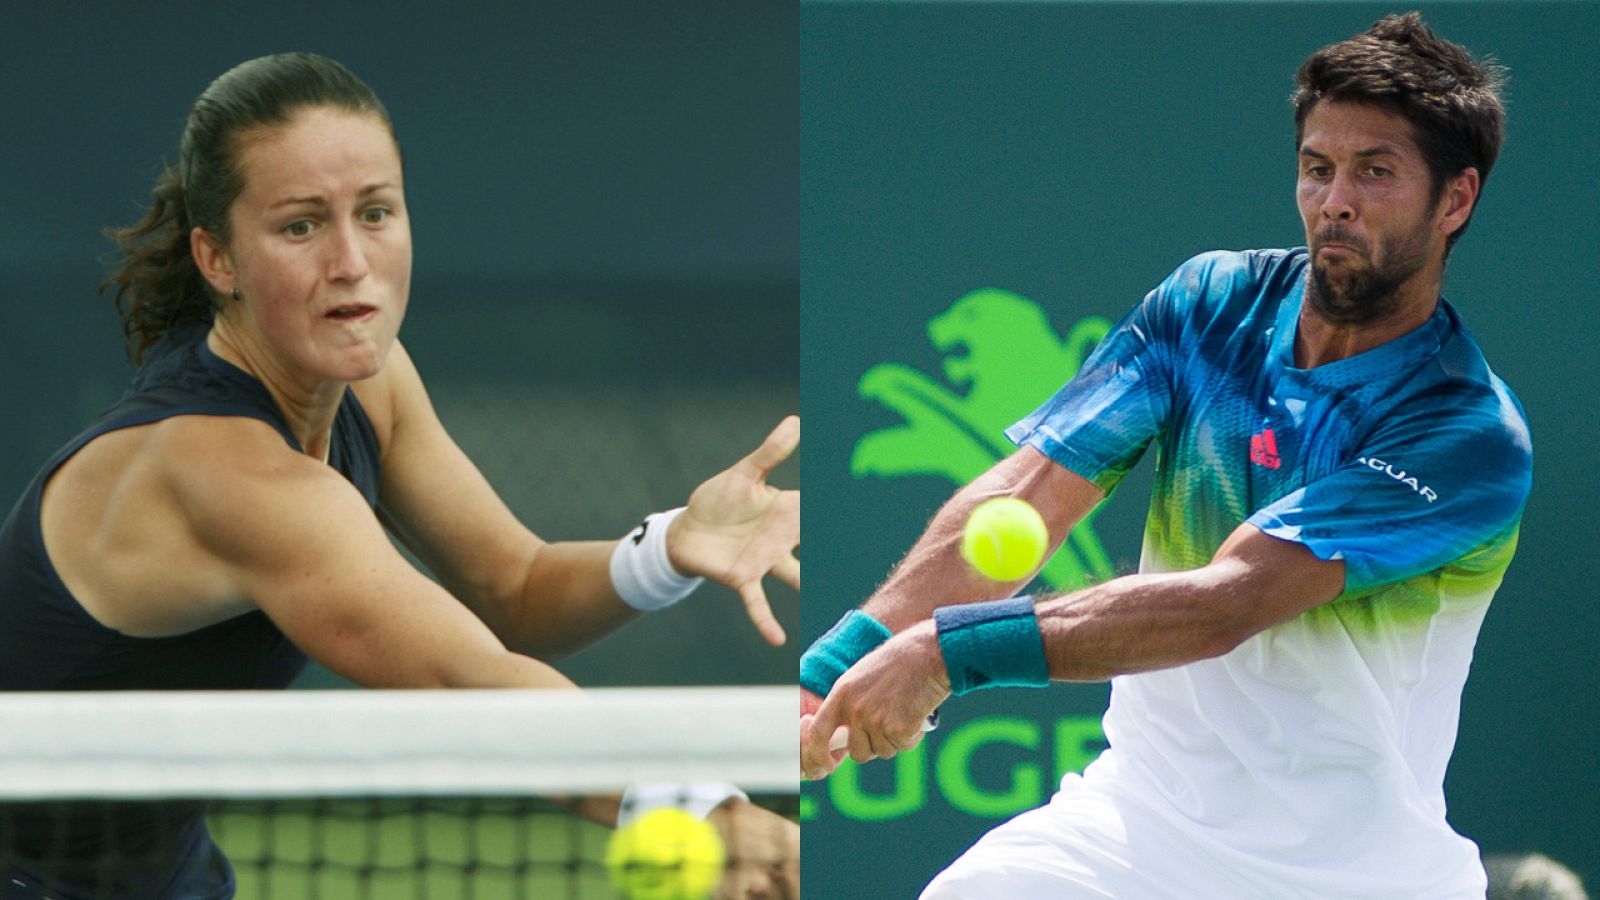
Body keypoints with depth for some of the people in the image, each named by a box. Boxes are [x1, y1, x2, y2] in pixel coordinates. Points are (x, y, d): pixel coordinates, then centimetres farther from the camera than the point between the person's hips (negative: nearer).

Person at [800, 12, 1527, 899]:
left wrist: (948, 647, -34)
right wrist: (835, 670, -24)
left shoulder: (1474, 439, -16)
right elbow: (1028, 490, -9)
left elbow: (1227, 602, -26)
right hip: (1133, 820, 2)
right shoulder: (1209, 303, 1)